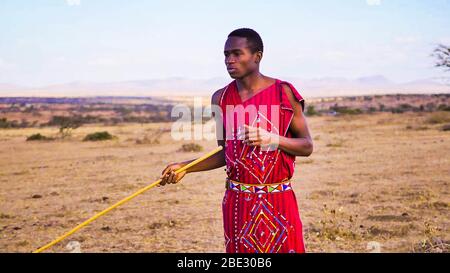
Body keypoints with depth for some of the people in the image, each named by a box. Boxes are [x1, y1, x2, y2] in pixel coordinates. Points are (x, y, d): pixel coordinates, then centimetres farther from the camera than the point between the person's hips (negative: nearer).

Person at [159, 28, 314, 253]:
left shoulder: (284, 93, -6)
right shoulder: (221, 98, 4)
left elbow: (307, 146, -3)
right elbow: (225, 154, 12)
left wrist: (272, 139, -20)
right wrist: (185, 167, 1)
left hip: (279, 201, -2)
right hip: (238, 201, 3)